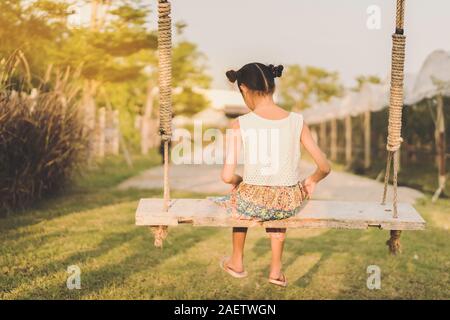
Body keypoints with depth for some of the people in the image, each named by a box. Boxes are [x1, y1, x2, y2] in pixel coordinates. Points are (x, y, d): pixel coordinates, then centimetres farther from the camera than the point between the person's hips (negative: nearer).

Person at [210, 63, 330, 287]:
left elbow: (227, 176, -17)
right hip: (291, 203, 2)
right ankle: (276, 270, 42)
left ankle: (237, 262, 52)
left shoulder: (240, 125, -13)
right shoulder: (296, 121, -5)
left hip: (254, 203, -2)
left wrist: (238, 180, 7)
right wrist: (312, 181, 17)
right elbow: (324, 167, -4)